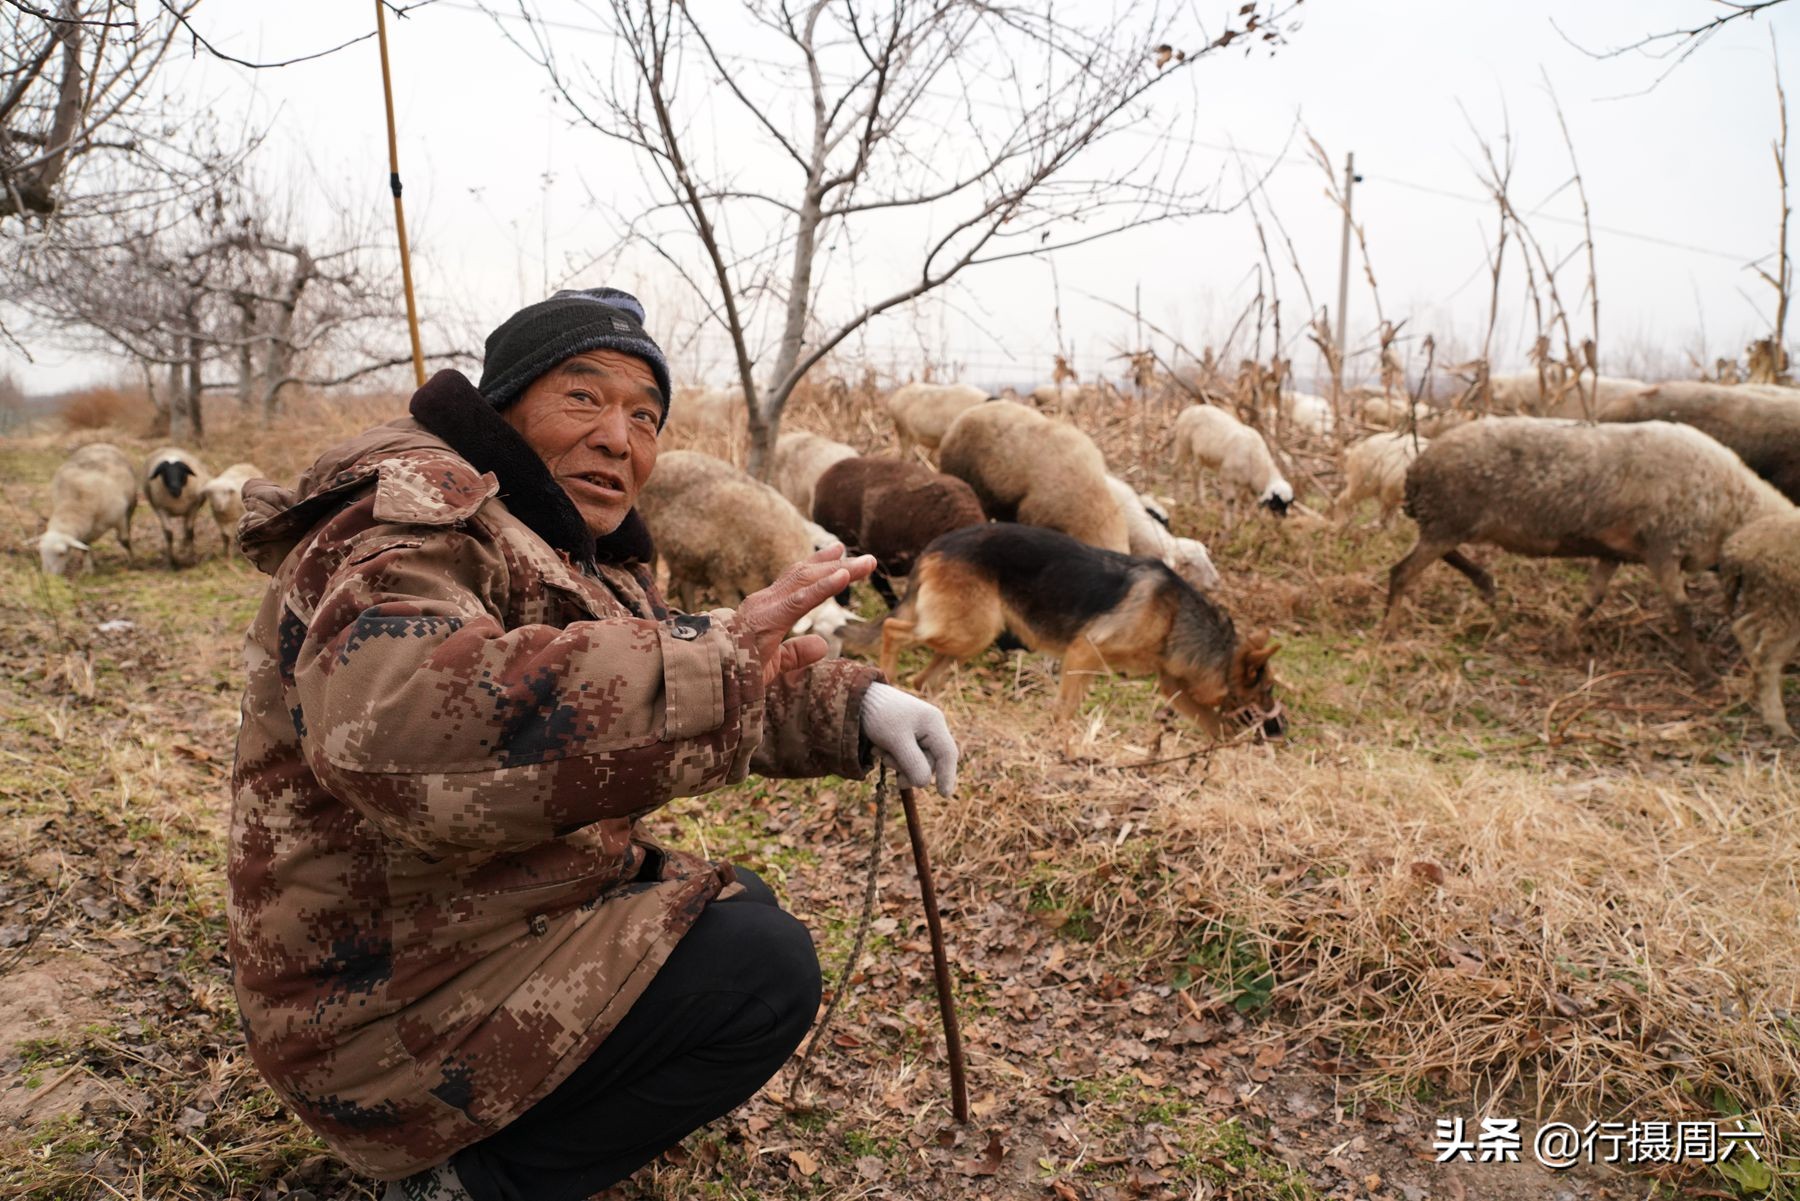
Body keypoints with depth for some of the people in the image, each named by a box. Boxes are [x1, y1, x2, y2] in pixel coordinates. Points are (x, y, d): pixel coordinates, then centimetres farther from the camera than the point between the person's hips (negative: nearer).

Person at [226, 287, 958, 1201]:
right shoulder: (404, 527, -22)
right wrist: (712, 659, -45)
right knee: (763, 972, -16)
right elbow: (392, 720, -43)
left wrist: (854, 704, -6)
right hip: (397, 1009, -10)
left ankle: (514, 1125, 13)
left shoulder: (575, 549, 10)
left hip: (492, 918, 10)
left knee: (740, 908, 15)